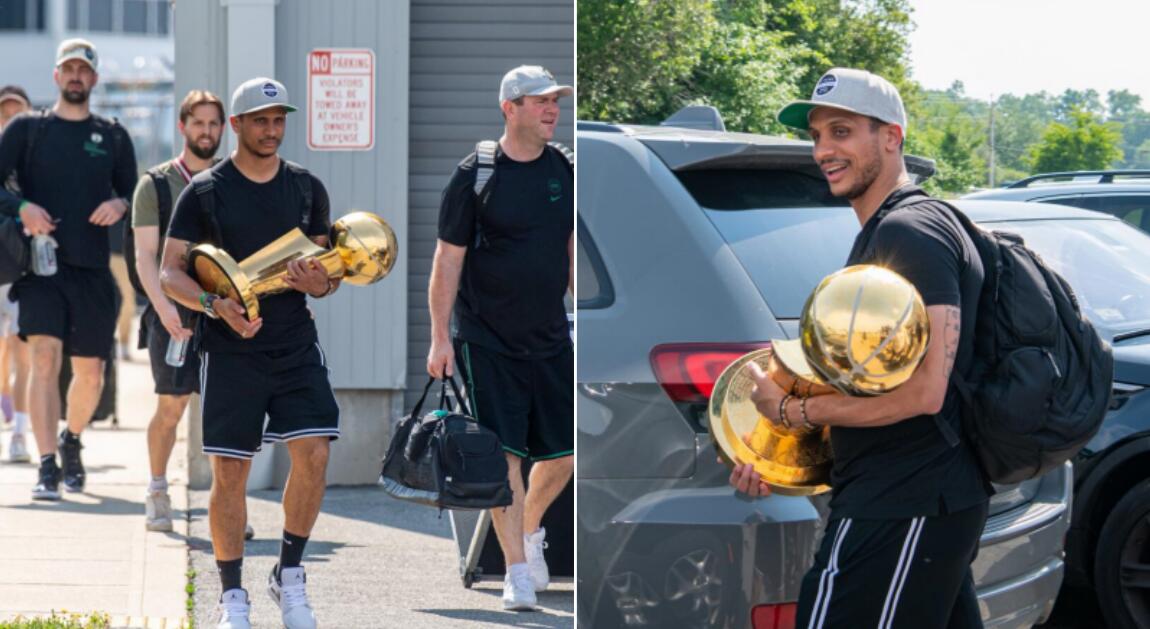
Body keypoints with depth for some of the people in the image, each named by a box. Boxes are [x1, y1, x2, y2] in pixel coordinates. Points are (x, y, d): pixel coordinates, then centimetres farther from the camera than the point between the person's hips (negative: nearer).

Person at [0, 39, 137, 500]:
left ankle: (71, 440, 37)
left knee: (91, 373, 7)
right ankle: (47, 468, -21)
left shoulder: (113, 136, 14)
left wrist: (121, 205, -8)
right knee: (45, 357, -19)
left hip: (93, 269, 3)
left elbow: (135, 195, 15)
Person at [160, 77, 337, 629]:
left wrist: (320, 284, -9)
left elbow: (328, 267, 15)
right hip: (230, 351, -2)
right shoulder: (205, 191, -1)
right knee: (229, 473, -2)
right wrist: (217, 306, -20)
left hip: (296, 345, 2)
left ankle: (289, 577, 6)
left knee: (313, 454, -12)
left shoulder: (307, 188, 9)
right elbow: (170, 272, -3)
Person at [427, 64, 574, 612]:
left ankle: (530, 530, 33)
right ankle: (517, 572, -1)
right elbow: (448, 258, -6)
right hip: (487, 341, -4)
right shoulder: (475, 176, -8)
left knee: (562, 454, 6)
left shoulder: (565, 171, 5)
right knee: (504, 455, -8)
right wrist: (440, 337, -9)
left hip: (551, 339, 5)